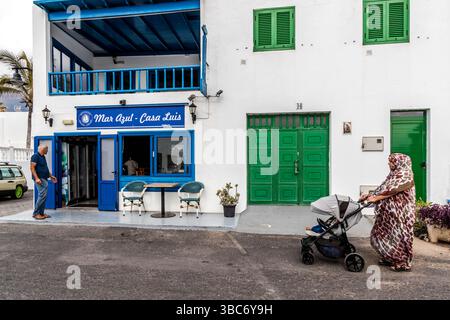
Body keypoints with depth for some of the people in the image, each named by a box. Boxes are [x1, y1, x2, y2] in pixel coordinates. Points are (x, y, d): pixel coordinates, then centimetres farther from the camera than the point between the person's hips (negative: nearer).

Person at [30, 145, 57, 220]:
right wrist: (36, 178, -24)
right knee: (42, 195, -13)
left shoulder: (43, 157, 19)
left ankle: (41, 213, 13)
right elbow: (32, 167, -16)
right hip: (40, 179, -10)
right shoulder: (36, 156, -9)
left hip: (45, 179, 10)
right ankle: (36, 213, -5)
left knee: (44, 196, 8)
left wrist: (51, 176, 24)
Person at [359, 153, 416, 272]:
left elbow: (393, 190, -20)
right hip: (389, 211, 8)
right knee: (384, 235, 10)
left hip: (400, 211, -8)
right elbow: (383, 188, 11)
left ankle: (403, 263, 12)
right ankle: (390, 258, 23)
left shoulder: (405, 175, -11)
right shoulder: (394, 174, 14)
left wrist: (376, 198, -23)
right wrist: (370, 195, 2)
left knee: (398, 236, -1)